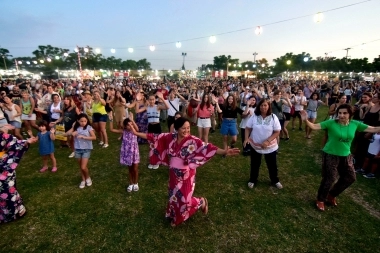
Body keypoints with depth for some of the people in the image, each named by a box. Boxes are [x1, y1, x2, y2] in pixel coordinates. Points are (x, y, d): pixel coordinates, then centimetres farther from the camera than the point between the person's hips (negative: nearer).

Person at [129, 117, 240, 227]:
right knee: (174, 196, 20)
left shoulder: (193, 141, -19)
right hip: (174, 173, 5)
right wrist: (136, 132, -3)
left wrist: (225, 152, -45)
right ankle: (175, 217, 49)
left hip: (186, 175, -4)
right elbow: (154, 138, -3)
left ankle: (201, 202, 34)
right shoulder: (170, 138, -8)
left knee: (184, 199, 3)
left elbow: (207, 147, -31)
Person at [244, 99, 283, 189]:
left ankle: (275, 181, 39)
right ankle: (252, 180, 36)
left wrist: (268, 141, -23)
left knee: (272, 165, 15)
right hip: (255, 145, 1)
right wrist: (246, 138, -19)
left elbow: (277, 132, -11)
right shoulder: (254, 116, -7)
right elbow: (248, 128, -1)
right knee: (254, 164, 16)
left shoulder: (273, 117, -11)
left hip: (270, 146, -1)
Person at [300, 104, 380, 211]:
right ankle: (320, 199, 25)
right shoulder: (331, 123, -18)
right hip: (331, 155, -6)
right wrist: (306, 120, -43)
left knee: (350, 177, 16)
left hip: (346, 156, 6)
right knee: (329, 179, 1)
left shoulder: (355, 124, -5)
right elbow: (314, 126, -25)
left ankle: (332, 195, 38)